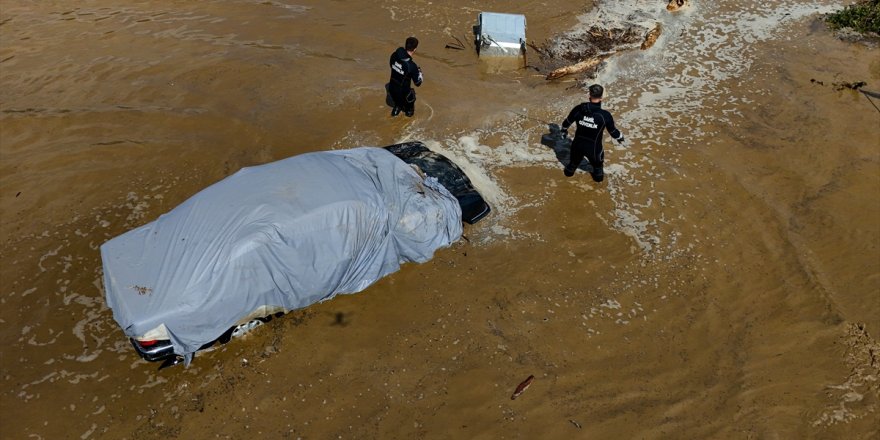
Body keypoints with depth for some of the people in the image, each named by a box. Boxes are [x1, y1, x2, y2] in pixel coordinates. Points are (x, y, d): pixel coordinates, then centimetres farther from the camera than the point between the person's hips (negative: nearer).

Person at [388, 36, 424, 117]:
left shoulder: (394, 55, -16)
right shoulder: (412, 66, -33)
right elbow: (418, 83, -18)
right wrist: (419, 72, 0)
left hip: (391, 89, 5)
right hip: (403, 92, -5)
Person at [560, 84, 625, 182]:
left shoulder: (578, 109, -19)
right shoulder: (605, 115, -26)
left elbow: (567, 122, -1)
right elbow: (613, 131, -10)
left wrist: (564, 130, 23)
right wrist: (620, 137, 13)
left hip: (578, 144, 2)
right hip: (594, 147, -2)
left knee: (574, 160, 34)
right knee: (597, 163, 31)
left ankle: (569, 171, 60)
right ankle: (598, 175, 55)